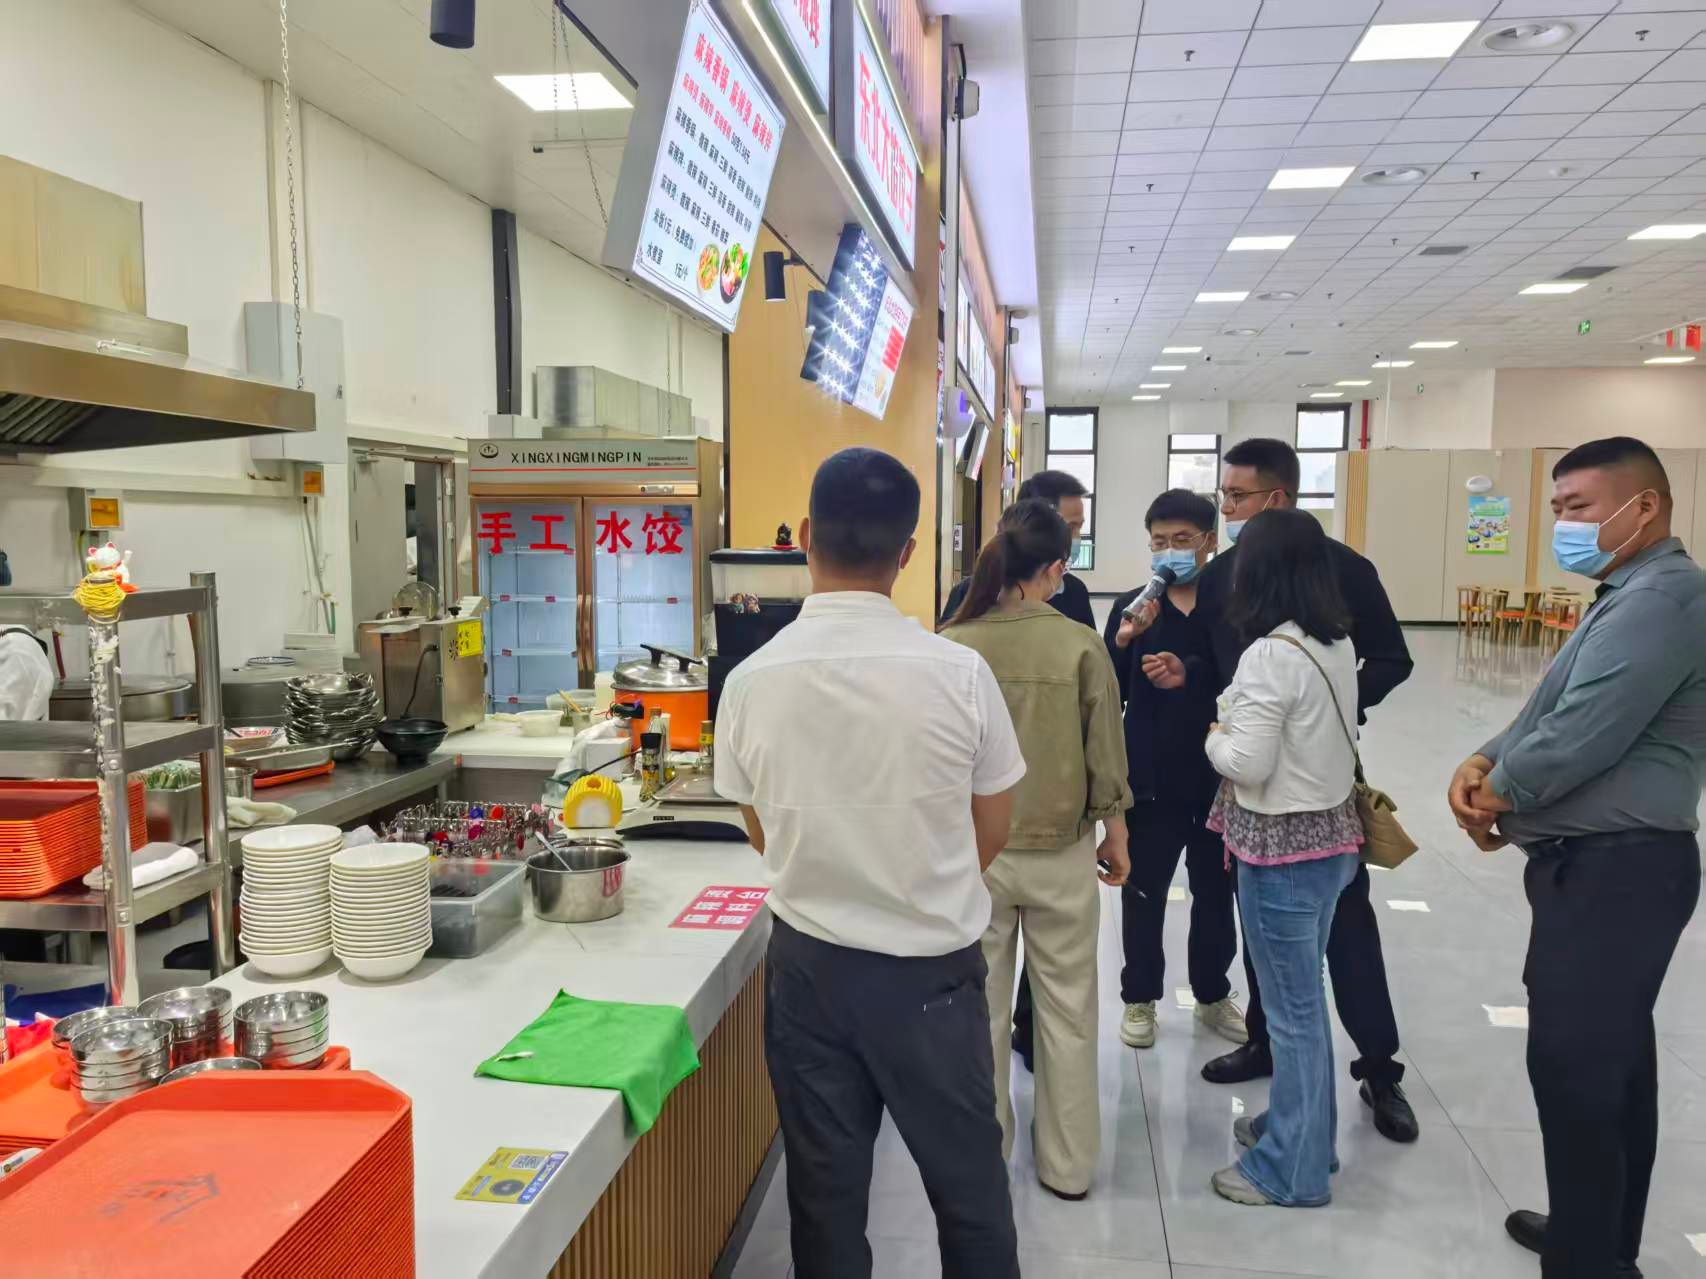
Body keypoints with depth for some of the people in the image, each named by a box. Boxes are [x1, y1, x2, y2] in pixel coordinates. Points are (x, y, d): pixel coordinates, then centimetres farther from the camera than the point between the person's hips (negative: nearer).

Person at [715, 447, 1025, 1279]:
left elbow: (765, 835, 3)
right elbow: (992, 831, -2)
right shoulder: (958, 672, -16)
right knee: (967, 1184, 19)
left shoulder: (752, 681, -12)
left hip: (809, 962, 2)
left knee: (825, 1189, 18)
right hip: (933, 968, -1)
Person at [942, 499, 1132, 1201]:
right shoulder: (1079, 645, -14)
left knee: (980, 1008, 16)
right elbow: (1106, 758, -6)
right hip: (1061, 853, -1)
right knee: (1067, 1010, 15)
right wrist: (1115, 835, 10)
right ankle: (1068, 1164, 29)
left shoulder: (950, 646, -11)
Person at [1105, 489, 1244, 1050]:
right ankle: (1140, 998, 28)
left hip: (1220, 777, 1)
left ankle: (1213, 994, 36)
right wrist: (1126, 639, -21)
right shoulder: (1131, 606, -2)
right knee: (1143, 894, 10)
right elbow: (1109, 694, -7)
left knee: (1216, 893, 16)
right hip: (1151, 779, 0)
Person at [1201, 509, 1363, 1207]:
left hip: (1284, 848, -8)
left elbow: (1249, 764, -22)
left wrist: (1214, 737, -3)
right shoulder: (1339, 644, 4)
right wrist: (1237, 716, 10)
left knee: (1293, 1008, 4)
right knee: (1302, 998, 22)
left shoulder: (1270, 654, -22)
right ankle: (1298, 1124, 38)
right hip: (1331, 834, 8)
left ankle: (1293, 1169, 19)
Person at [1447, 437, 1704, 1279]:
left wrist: (1497, 799, -7)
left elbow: (1579, 740, -25)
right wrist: (1484, 762, -3)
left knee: (1573, 1066, -3)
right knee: (1610, 1059, 19)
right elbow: (1549, 712, 16)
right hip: (1603, 864, 11)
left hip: (1613, 870, -11)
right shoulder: (1630, 597, 16)